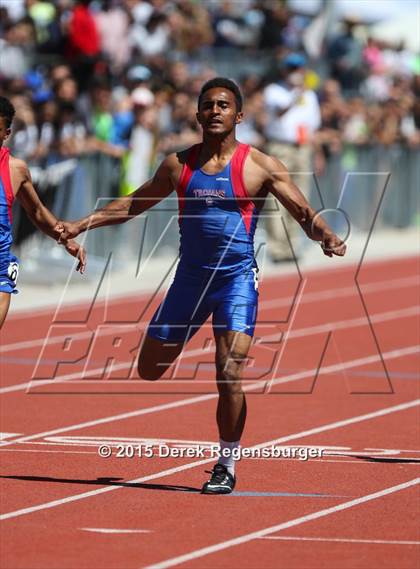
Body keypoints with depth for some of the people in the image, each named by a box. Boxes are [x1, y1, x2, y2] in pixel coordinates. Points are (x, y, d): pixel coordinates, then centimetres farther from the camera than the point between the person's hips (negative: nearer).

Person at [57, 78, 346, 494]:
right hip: (190, 276, 4)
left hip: (236, 279, -4)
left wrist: (326, 237, -26)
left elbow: (304, 212, -5)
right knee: (149, 369, 7)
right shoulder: (179, 164, 6)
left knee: (229, 375, -15)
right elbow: (135, 203, 19)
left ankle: (226, 466, -1)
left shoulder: (259, 166, -4)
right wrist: (83, 224, 13)